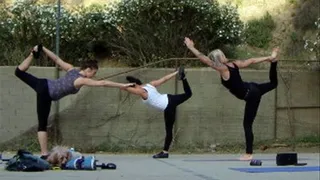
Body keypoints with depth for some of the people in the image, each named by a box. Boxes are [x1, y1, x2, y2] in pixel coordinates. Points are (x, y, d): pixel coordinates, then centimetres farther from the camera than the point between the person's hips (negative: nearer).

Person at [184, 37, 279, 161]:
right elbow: (252, 61, 7)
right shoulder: (233, 64, 2)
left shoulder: (223, 69, -20)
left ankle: (249, 154, 1)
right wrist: (270, 58, 13)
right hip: (253, 89, 8)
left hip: (251, 96, -8)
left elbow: (205, 60, -25)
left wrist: (191, 47, -24)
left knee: (247, 125, -3)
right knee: (273, 83, 40)